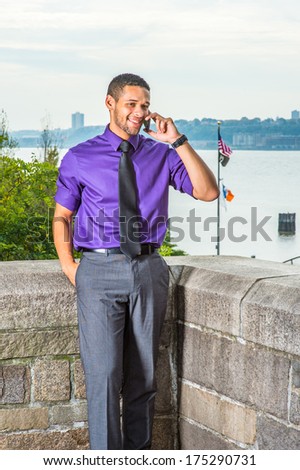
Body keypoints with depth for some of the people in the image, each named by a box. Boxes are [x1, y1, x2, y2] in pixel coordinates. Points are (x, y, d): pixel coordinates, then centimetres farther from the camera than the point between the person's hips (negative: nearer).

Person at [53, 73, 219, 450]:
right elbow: (62, 216, 10)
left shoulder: (162, 155, 8)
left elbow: (208, 192, -2)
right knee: (103, 373, -7)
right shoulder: (79, 158, 4)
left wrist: (177, 142, -9)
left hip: (149, 269, 3)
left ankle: (139, 454, 23)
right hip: (99, 270, -2)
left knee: (143, 373, 10)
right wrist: (68, 266, -2)